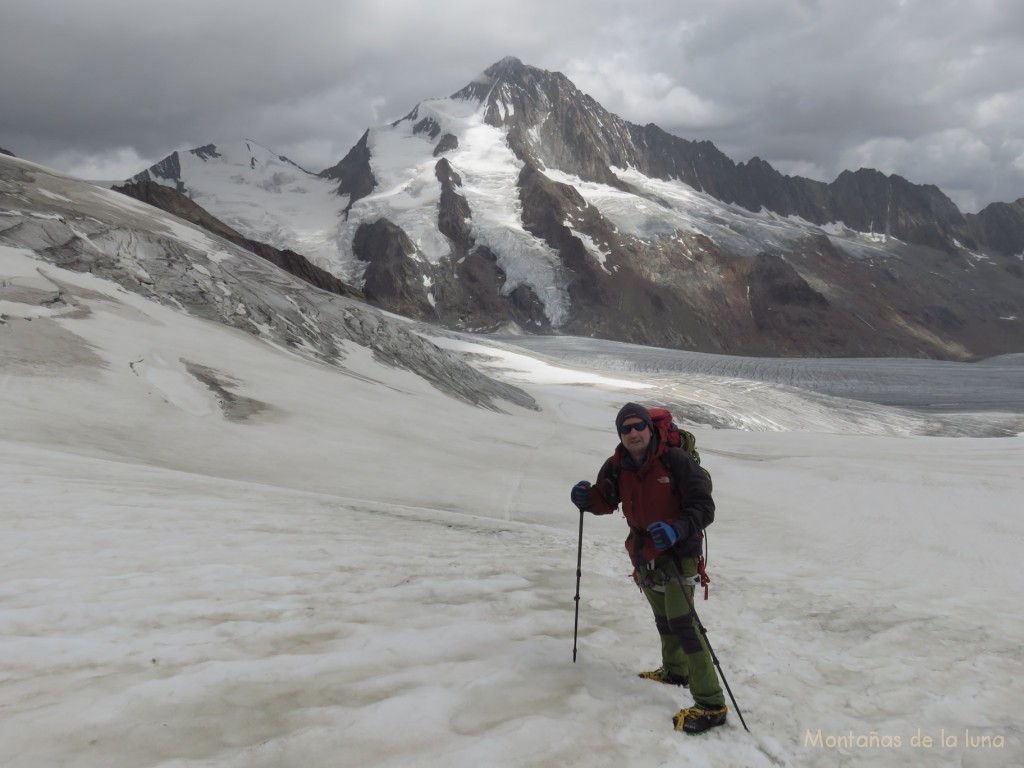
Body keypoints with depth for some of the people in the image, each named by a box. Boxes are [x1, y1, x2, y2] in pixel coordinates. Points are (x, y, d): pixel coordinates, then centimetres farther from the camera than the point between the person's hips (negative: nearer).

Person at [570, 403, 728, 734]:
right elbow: (607, 500, 8)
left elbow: (703, 506, -21)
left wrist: (677, 529, -38)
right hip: (644, 555, 6)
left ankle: (711, 703, -11)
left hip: (678, 551, -6)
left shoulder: (675, 461, -22)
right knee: (663, 618, 24)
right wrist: (588, 497, -15)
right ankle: (675, 670, 48)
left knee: (681, 622, -16)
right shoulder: (616, 467, -7)